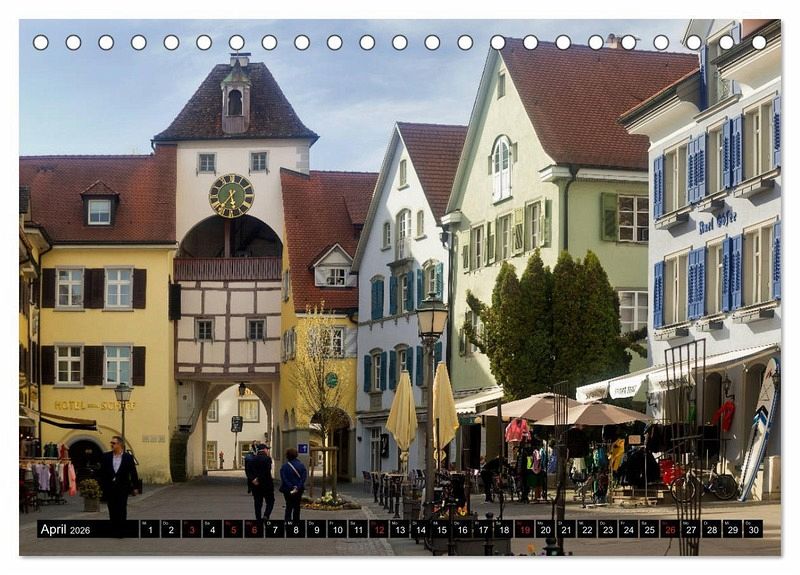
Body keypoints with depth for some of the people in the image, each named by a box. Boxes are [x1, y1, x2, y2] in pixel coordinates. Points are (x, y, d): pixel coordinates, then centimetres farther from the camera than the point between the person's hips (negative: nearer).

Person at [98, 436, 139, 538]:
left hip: (122, 488, -2)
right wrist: (102, 486, 0)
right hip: (109, 488, 2)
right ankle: (114, 531, 13)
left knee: (121, 510, -4)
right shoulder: (106, 456, 4)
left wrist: (135, 487, 1)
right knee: (112, 510, 5)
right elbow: (102, 472, 5)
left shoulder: (128, 457, -1)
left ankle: (121, 531, 1)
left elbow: (133, 473, 2)